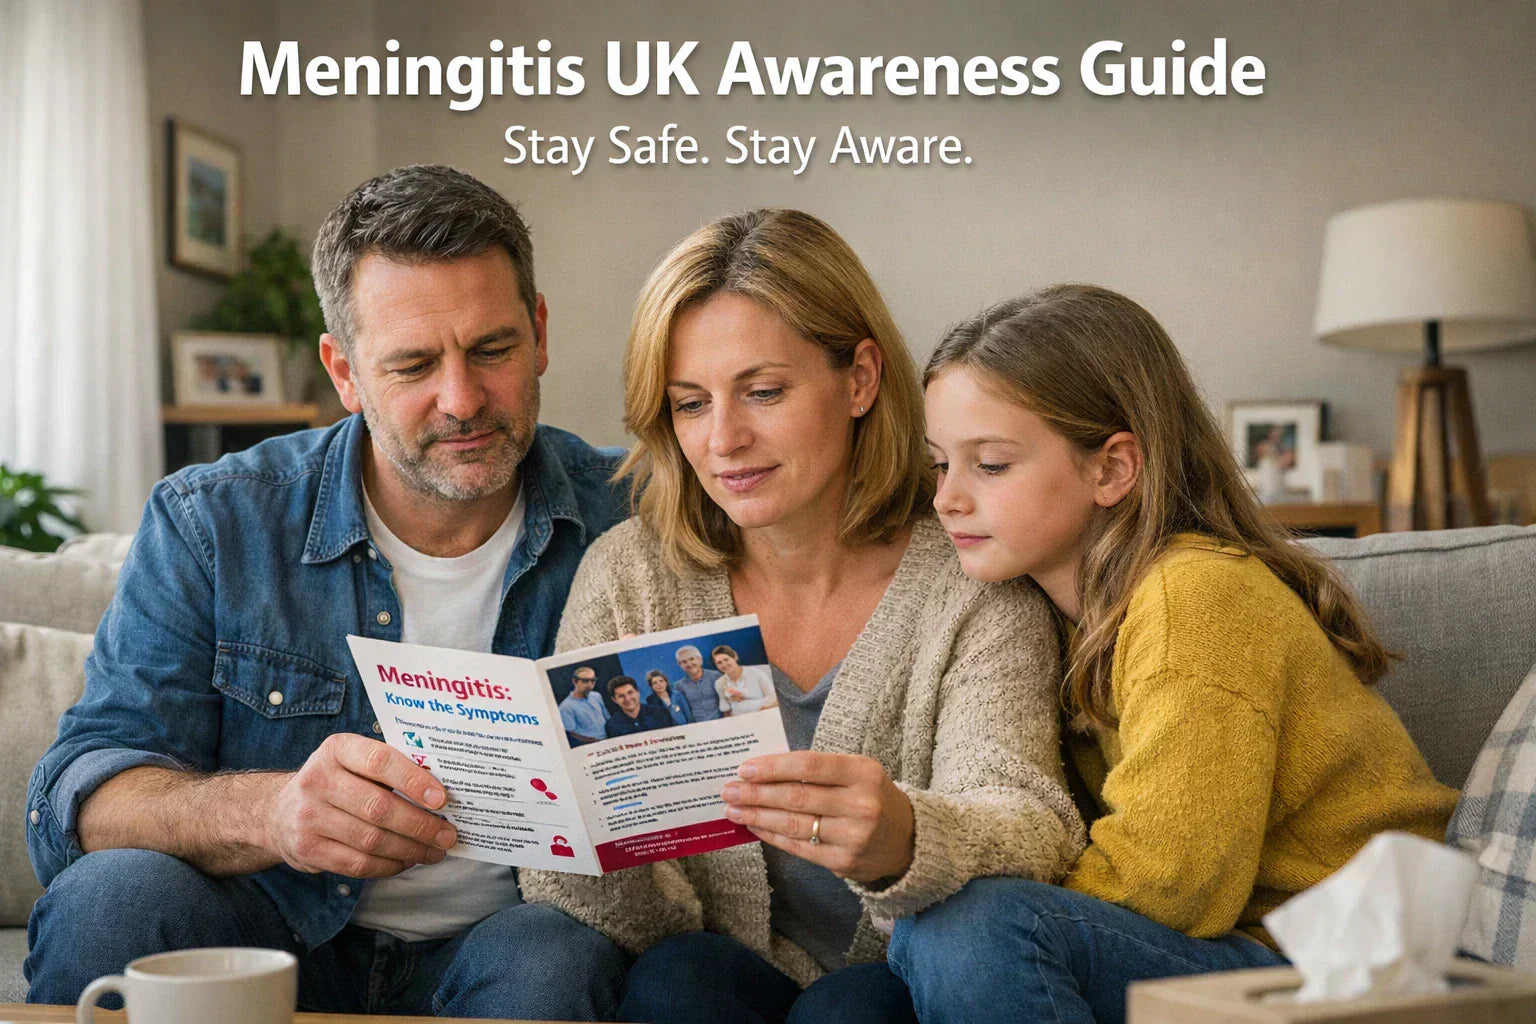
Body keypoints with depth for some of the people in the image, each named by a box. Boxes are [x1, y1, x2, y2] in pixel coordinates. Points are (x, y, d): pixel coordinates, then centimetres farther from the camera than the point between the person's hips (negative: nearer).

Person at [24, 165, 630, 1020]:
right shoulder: (211, 525, -6)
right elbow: (75, 801, -12)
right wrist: (266, 811, -34)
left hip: (505, 937, 0)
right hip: (269, 944, 1)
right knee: (114, 896, -28)